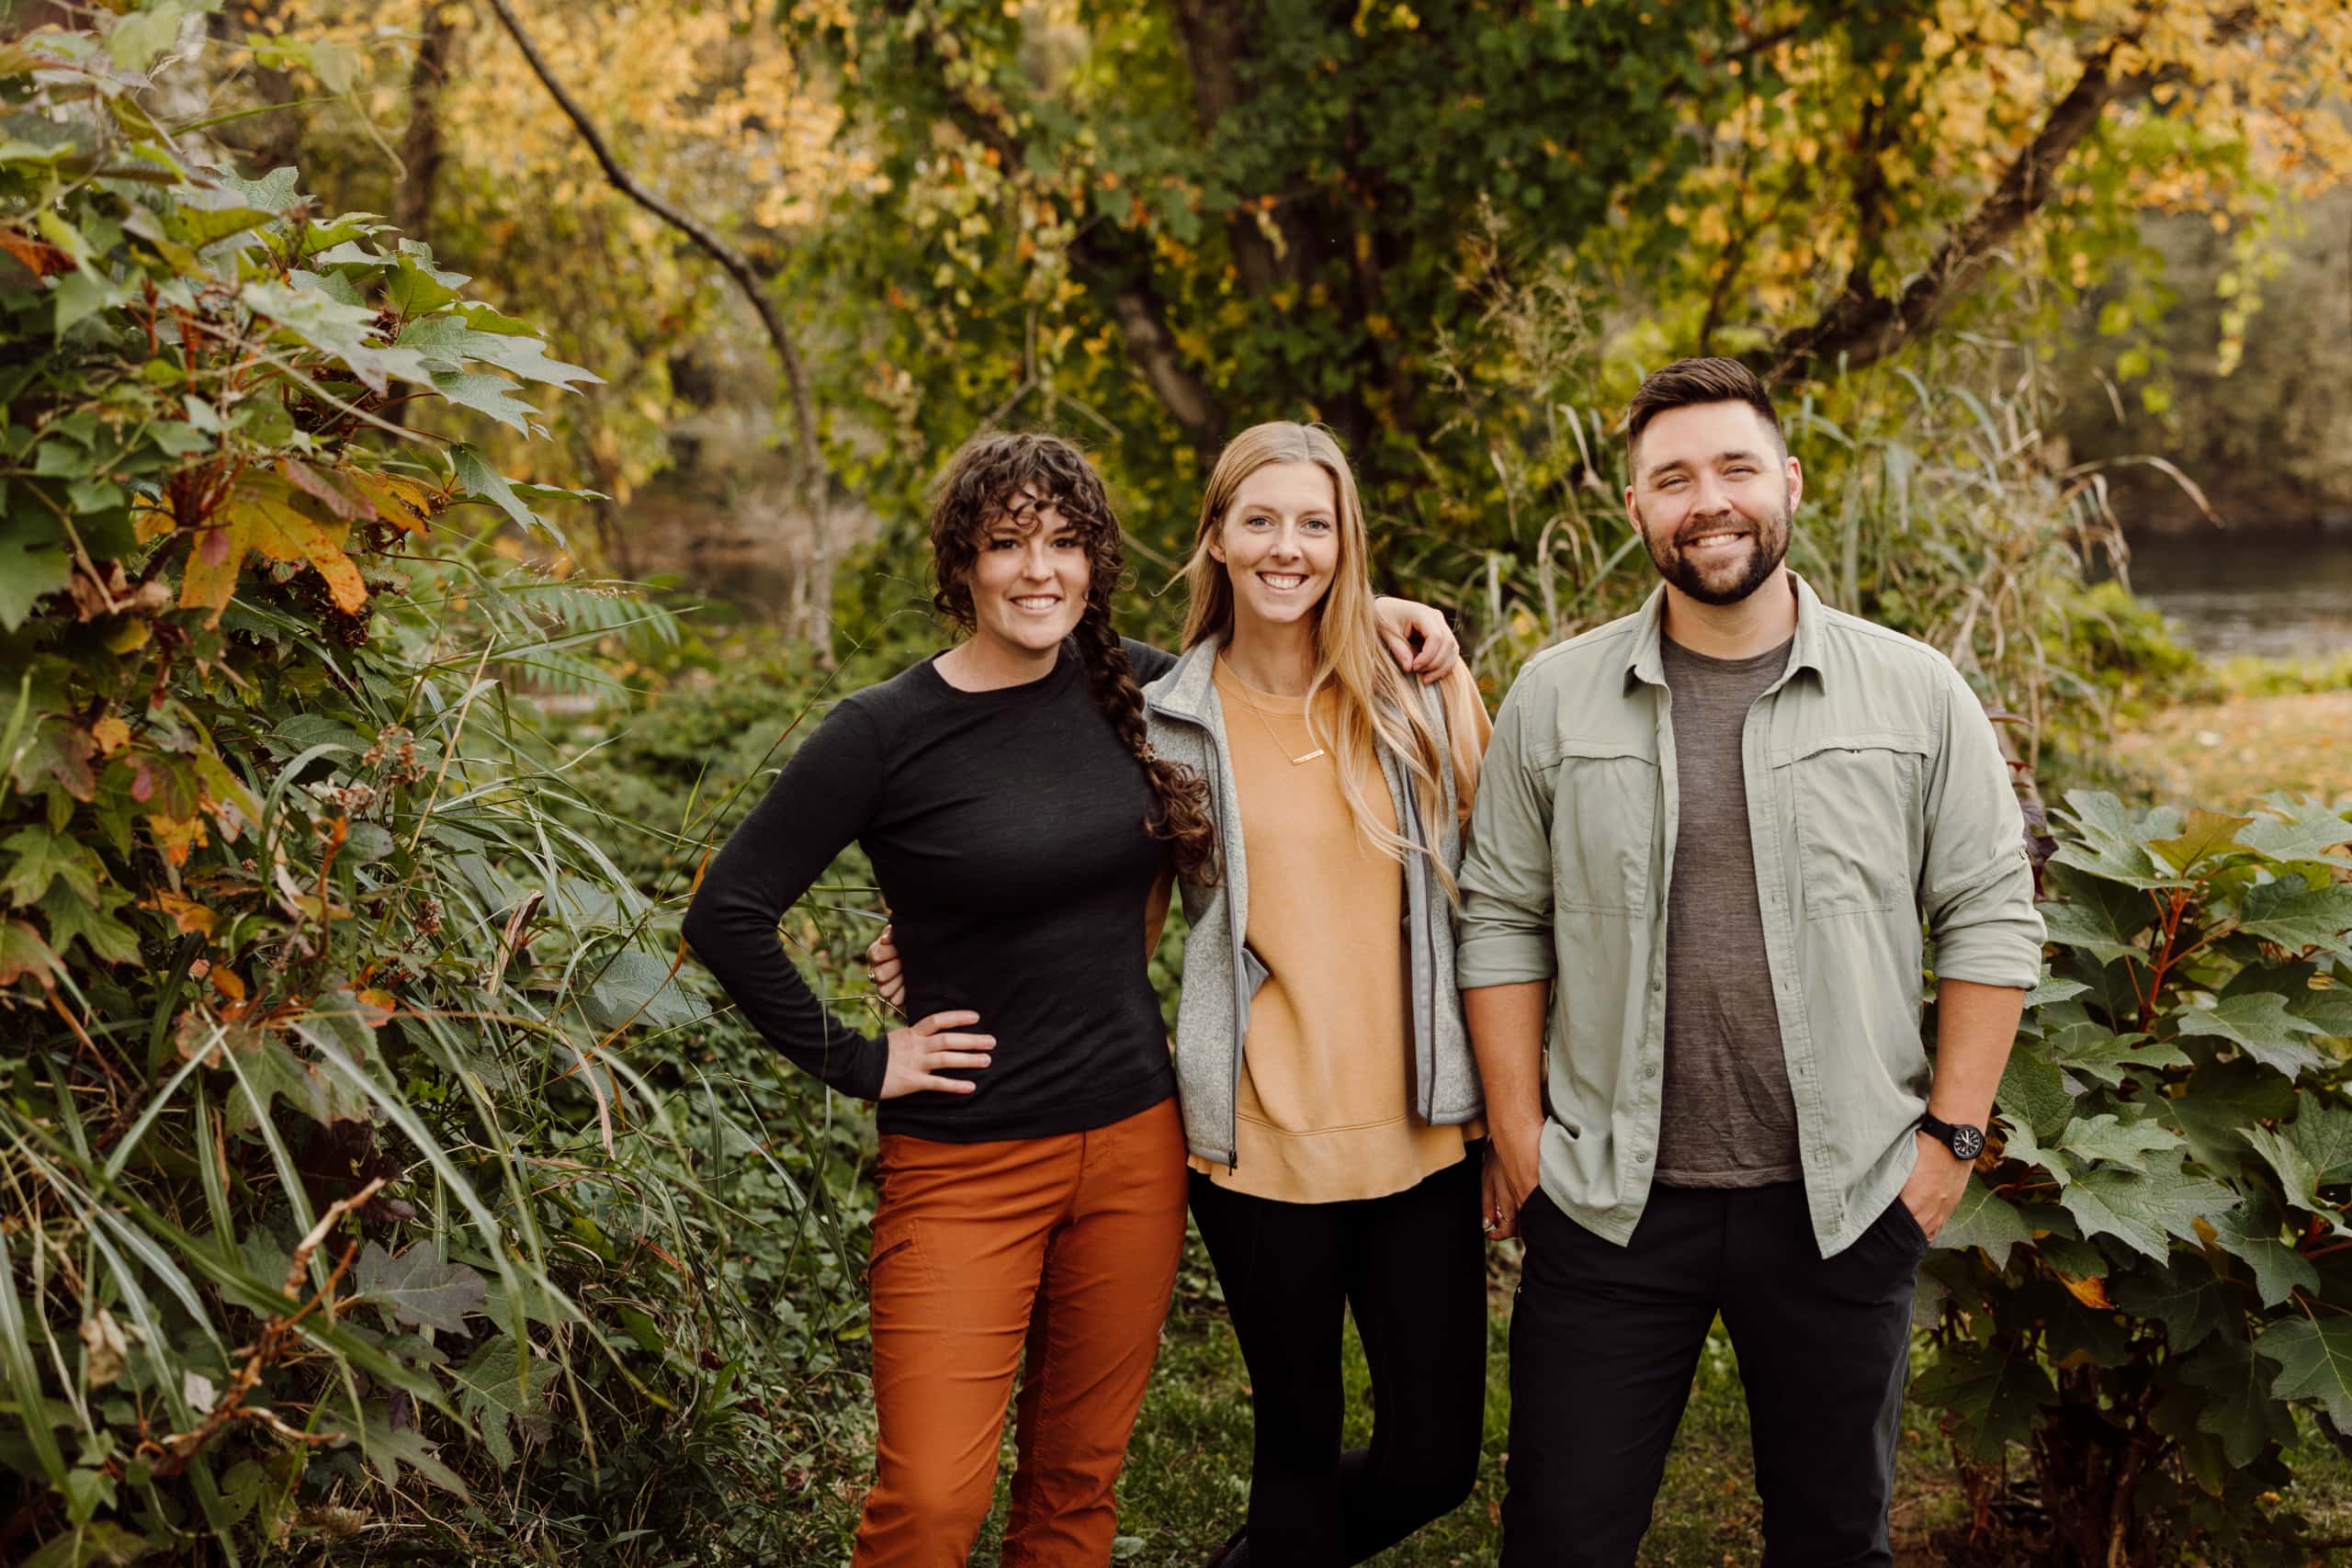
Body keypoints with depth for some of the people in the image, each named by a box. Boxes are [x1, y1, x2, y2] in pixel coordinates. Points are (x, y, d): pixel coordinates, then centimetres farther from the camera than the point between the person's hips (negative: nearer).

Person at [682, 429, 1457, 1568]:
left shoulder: (1133, 691, 3)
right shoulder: (886, 734, -9)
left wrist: (1369, 616, 5)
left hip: (1136, 1141, 4)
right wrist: (854, 1063, -7)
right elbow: (727, 914, -7)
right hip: (967, 1161, -4)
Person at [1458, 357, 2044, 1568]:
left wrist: (1951, 1135, -3)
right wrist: (1516, 1137, -1)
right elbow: (1502, 920, 3)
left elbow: (1990, 918, 2)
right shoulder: (1555, 697, 0)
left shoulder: (1916, 694, -1)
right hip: (1606, 1201, 0)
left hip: (1844, 1202, 0)